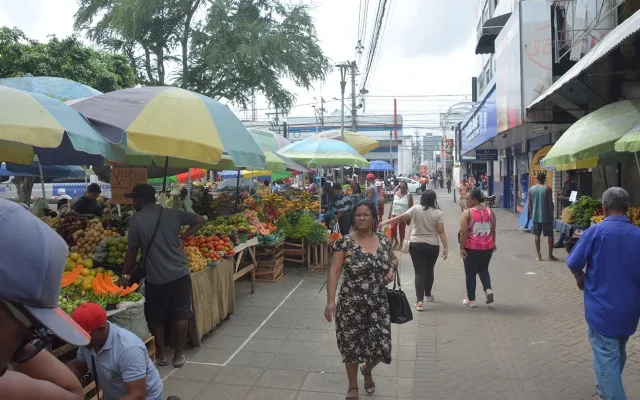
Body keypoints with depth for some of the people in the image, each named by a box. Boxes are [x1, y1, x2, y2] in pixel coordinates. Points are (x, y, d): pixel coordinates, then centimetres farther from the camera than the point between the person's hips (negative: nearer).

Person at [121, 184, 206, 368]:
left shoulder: (136, 219, -6)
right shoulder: (172, 213, 3)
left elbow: (132, 251, -2)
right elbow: (200, 220, 8)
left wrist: (126, 274, 10)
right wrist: (182, 238, 6)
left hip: (156, 277, -2)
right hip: (180, 273, 3)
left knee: (156, 318, 17)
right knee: (181, 316, 12)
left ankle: (161, 355, 28)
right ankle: (178, 356, 20)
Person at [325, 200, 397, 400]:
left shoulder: (383, 241, 0)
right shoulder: (345, 243, -11)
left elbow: (393, 259, 19)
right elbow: (334, 272, -13)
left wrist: (391, 270, -3)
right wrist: (330, 301, -21)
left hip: (378, 304, 3)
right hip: (351, 305, -3)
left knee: (381, 346, 6)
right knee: (351, 345, 10)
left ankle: (367, 371, 42)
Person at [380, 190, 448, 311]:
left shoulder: (416, 209, -7)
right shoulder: (438, 213, -4)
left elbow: (401, 217, -10)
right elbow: (441, 231, -8)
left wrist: (384, 223, -4)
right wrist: (446, 247, -5)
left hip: (416, 245, -1)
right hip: (433, 246, 2)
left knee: (420, 272, 0)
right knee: (429, 270, 20)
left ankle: (420, 301, -9)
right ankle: (428, 295, 37)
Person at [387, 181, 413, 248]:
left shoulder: (408, 196, -6)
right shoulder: (395, 194, 5)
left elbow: (411, 207, -5)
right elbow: (392, 204, 10)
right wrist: (389, 214, 7)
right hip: (394, 214, 2)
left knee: (402, 230, 6)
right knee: (393, 228, -11)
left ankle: (401, 243, 23)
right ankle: (395, 241, 12)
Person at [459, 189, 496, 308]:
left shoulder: (467, 213, -12)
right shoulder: (489, 211, 4)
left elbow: (463, 232, -17)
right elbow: (493, 230, 11)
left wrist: (461, 248, -13)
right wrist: (493, 243, 22)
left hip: (471, 248, -5)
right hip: (487, 247, 5)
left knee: (470, 273, 8)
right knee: (483, 270, 24)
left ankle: (471, 300, 15)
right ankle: (488, 289, 2)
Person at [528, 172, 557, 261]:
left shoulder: (531, 189, 2)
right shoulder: (547, 189, -8)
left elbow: (529, 203, 5)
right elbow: (550, 203, -9)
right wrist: (552, 214, 1)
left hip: (535, 216, 3)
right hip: (546, 216, -3)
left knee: (537, 235, 9)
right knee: (550, 235, 7)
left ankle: (538, 255, 10)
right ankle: (550, 255, 10)